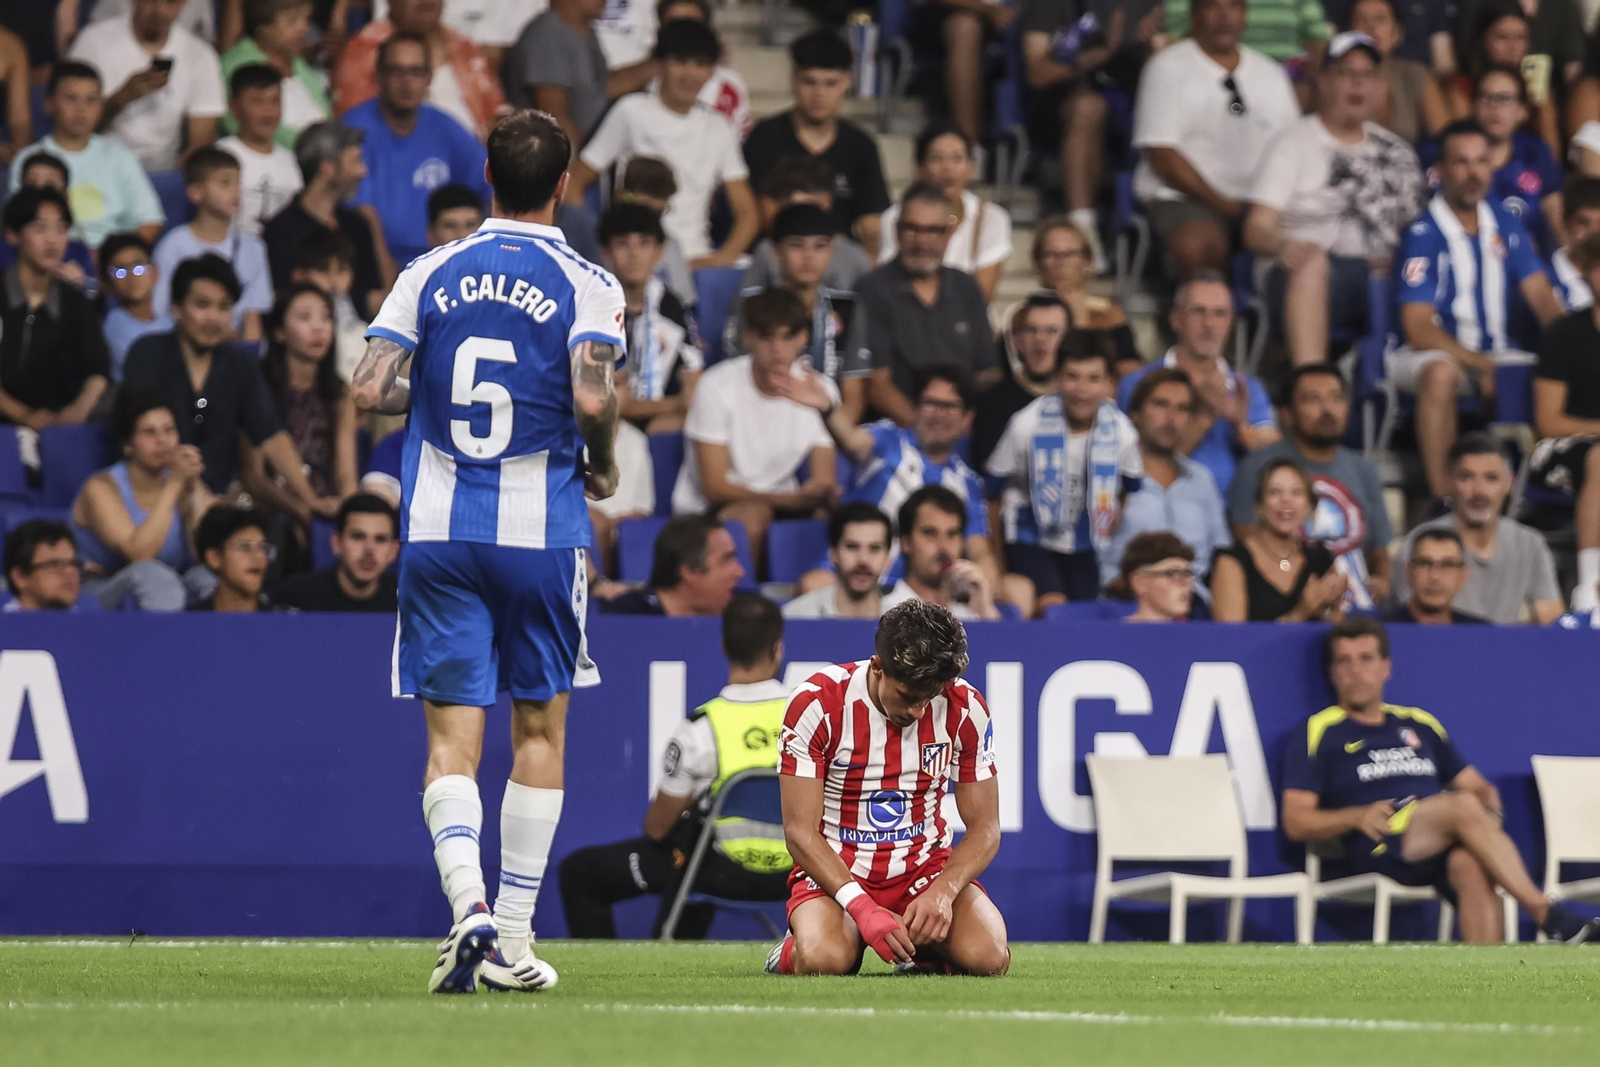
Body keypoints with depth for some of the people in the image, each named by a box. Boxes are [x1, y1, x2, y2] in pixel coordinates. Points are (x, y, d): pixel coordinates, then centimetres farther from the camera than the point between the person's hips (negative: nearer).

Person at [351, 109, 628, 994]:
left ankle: (468, 903, -22)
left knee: (451, 742, 1)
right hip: (542, 530, -1)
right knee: (539, 730, 12)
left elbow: (369, 389, -2)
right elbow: (592, 397, -18)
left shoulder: (430, 273, 5)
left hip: (438, 531, 1)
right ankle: (513, 940, 11)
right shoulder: (585, 285, -3)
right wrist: (602, 466, 2)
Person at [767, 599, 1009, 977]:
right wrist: (863, 907, -28)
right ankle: (794, 953, 5)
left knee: (986, 957, -28)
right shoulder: (817, 703, -15)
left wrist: (943, 891, -22)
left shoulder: (965, 709, -6)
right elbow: (800, 831, -15)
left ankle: (925, 952, 10)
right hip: (834, 872, -3)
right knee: (823, 961, -36)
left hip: (927, 867, 3)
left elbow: (985, 828, -1)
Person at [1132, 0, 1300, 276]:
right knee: (1195, 244, -39)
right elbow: (1162, 158, -7)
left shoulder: (1271, 74, 17)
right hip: (1181, 199, -4)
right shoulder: (1168, 68, 1)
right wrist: (1225, 206, -14)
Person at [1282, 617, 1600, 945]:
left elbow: (1479, 788, 29)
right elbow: (1296, 823, 6)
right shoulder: (1319, 734, 15)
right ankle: (1550, 917, -37)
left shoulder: (1419, 724, 29)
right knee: (1463, 804, -32)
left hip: (1442, 846, 4)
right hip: (1379, 846, -4)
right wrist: (1358, 816, -12)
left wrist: (1490, 813, 4)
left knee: (1471, 865, -35)